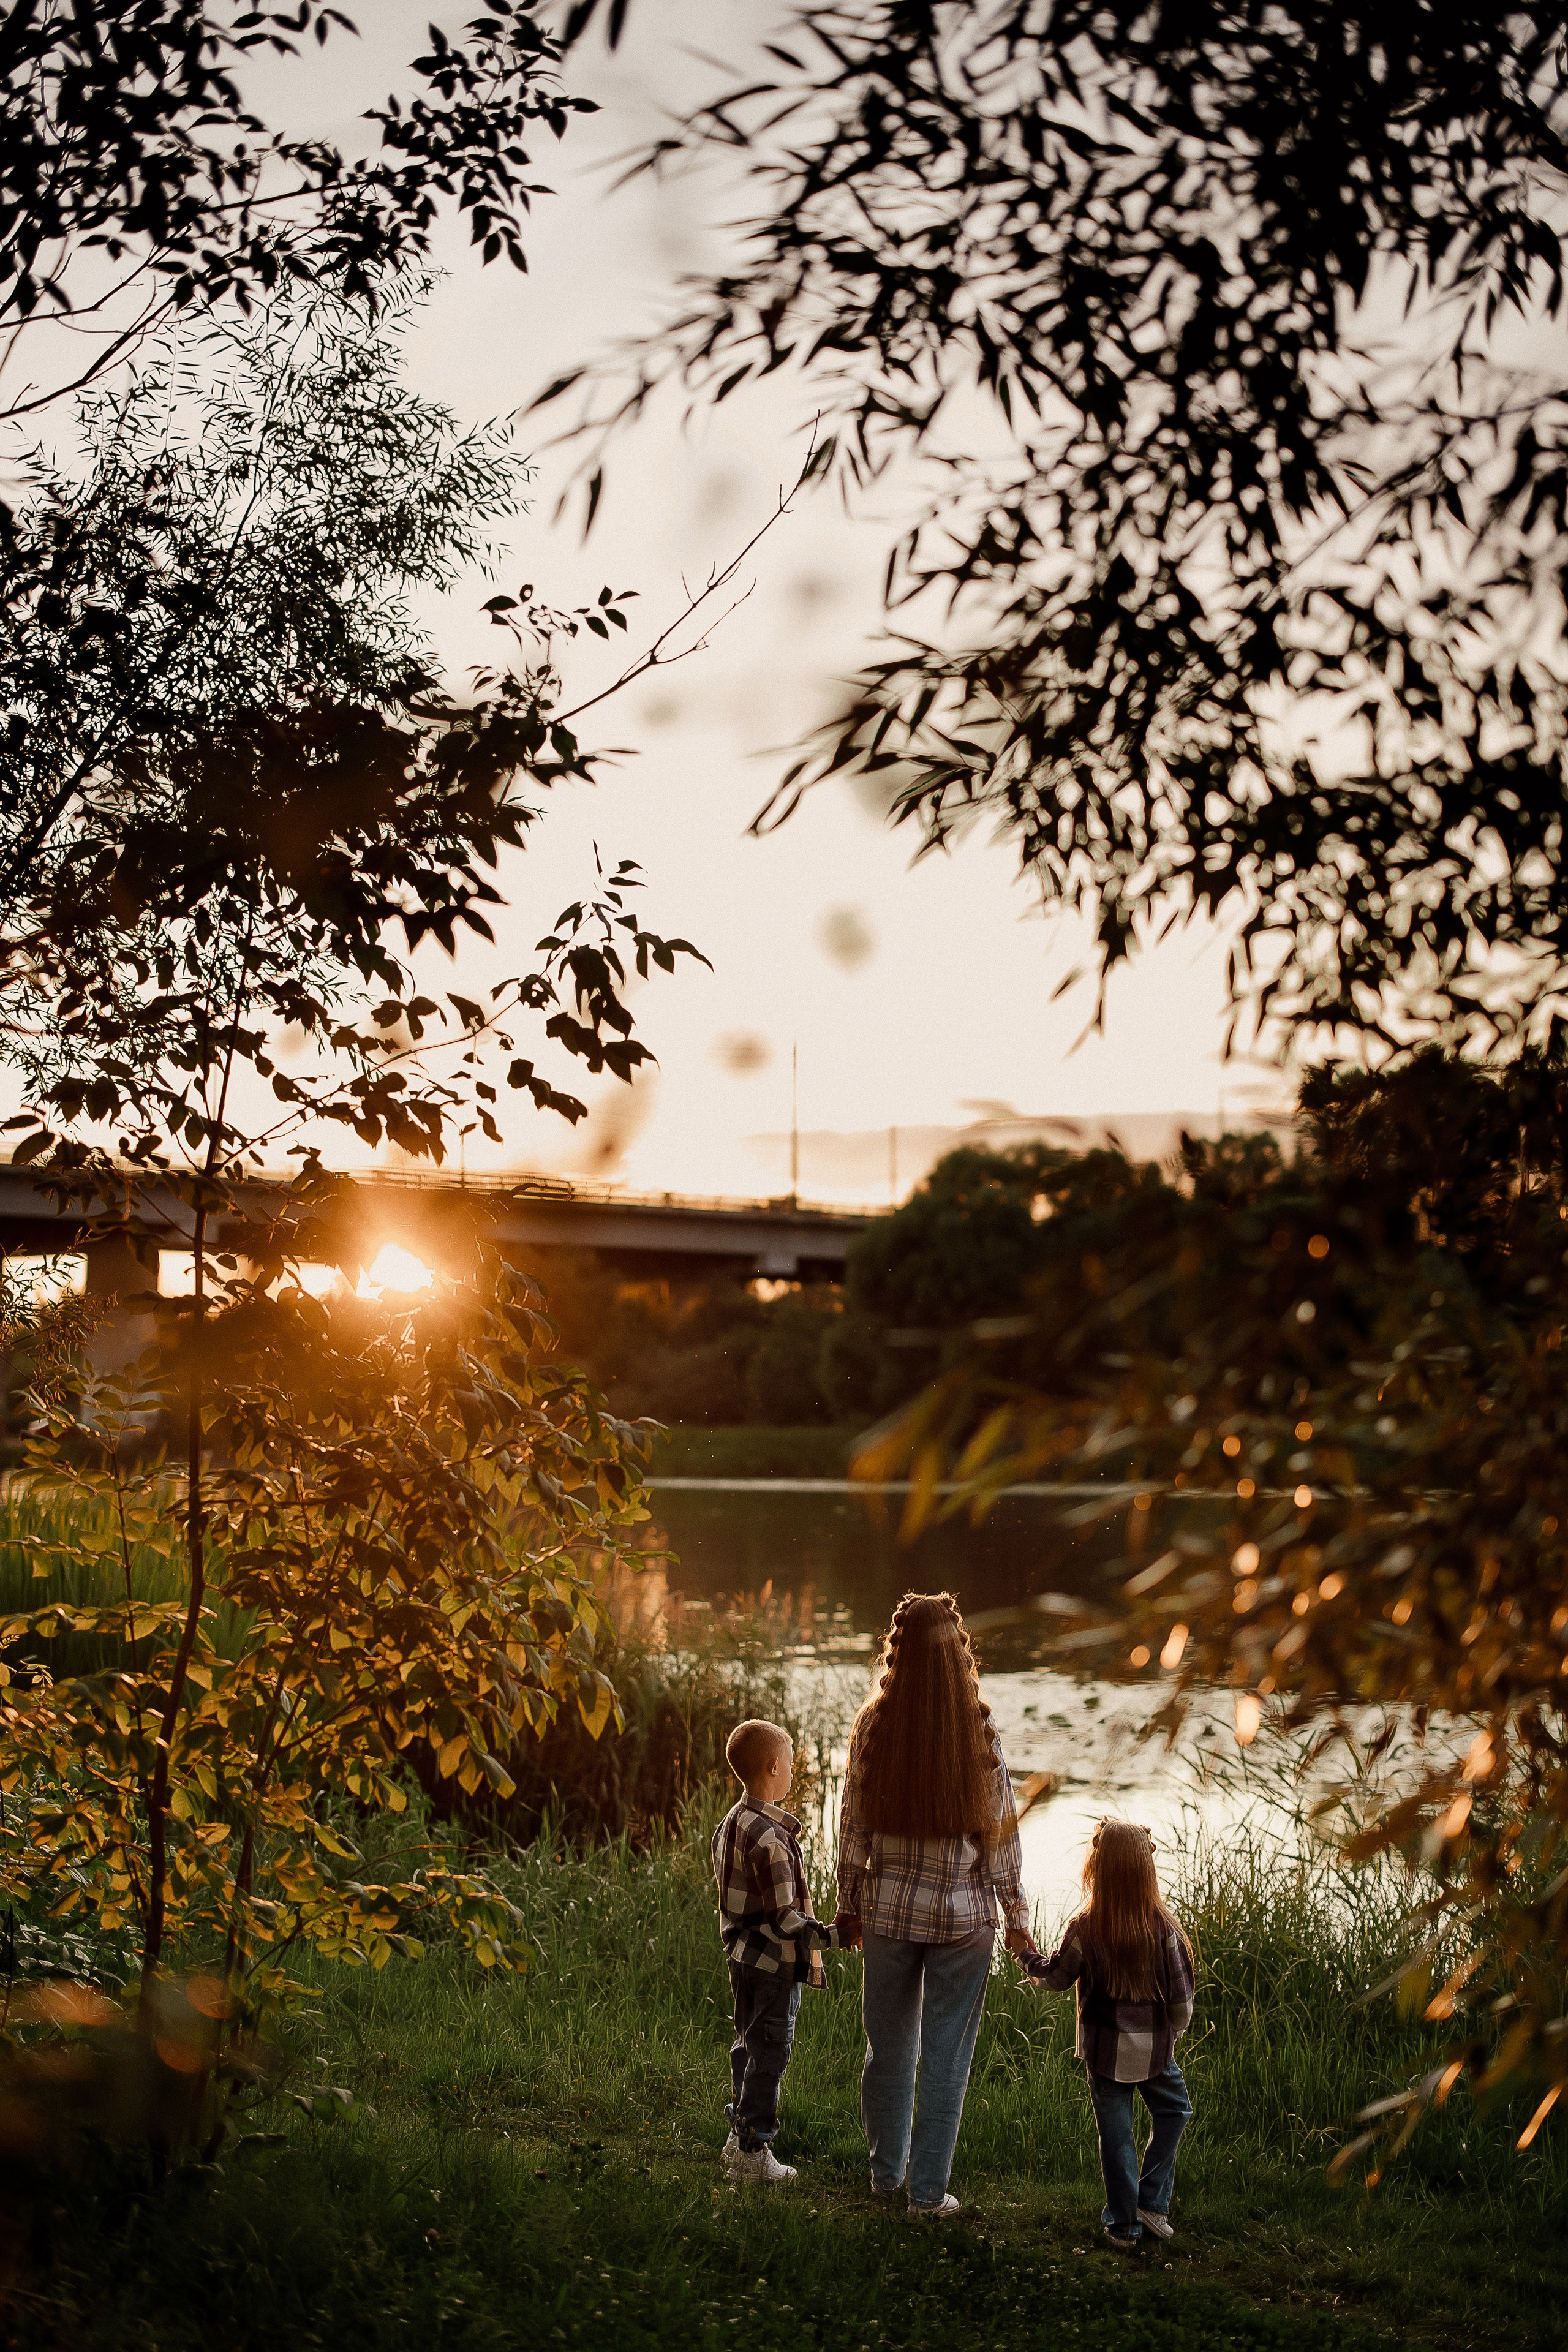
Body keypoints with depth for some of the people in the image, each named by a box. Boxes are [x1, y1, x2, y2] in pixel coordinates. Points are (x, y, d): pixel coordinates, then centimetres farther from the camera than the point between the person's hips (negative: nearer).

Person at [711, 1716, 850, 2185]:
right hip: (773, 1965, -9)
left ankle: (739, 2137, 29)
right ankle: (752, 2153, 8)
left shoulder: (731, 1824, 6)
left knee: (749, 2047, 20)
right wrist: (828, 1934, -22)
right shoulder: (769, 1838, -24)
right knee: (769, 2055, 1)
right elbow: (783, 1919, -24)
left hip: (744, 1956, 9)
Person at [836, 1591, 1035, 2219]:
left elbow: (854, 1823, 0)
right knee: (946, 2055, 7)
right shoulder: (979, 1732, -11)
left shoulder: (872, 1727, -7)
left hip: (889, 1908, 2)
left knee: (889, 2047, 17)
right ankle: (929, 2191, 12)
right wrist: (1016, 1915, 3)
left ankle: (887, 2172, 31)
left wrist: (848, 1903, 12)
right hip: (962, 1913, -2)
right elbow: (998, 1831, -6)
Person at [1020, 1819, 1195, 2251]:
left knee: (1116, 2134, 9)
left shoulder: (1083, 1929, -14)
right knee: (1173, 2111, 22)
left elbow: (1056, 1978, -1)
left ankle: (1123, 2225, 14)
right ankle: (1152, 2202, 16)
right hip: (1155, 2047, 0)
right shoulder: (1164, 1928, -13)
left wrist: (1027, 1957, 19)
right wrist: (1176, 2031, 14)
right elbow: (1181, 1993, -6)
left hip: (1105, 2049, 0)